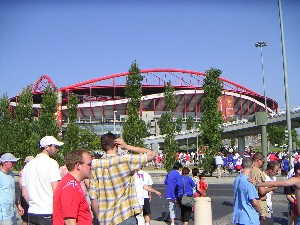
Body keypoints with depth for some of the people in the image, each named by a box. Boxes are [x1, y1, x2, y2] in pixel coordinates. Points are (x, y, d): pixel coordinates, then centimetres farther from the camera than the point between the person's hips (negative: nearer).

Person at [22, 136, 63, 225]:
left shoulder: (28, 165, 13)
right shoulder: (51, 163, -9)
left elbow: (24, 193, 13)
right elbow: (56, 190, -15)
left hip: (31, 214, 7)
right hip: (48, 214, -7)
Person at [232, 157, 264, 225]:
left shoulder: (237, 179, 5)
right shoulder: (249, 181, -19)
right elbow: (254, 202, -19)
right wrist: (261, 213, -4)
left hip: (238, 216, 7)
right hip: (250, 219, -7)